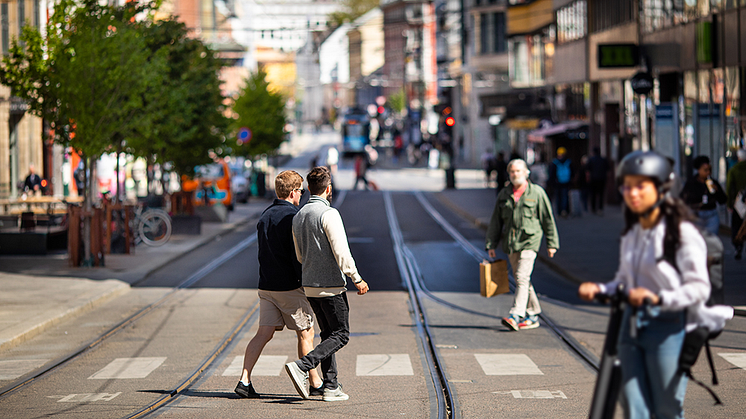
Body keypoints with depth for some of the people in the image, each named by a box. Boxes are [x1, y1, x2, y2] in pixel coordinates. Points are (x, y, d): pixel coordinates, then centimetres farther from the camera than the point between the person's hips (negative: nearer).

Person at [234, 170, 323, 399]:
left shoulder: (265, 216, 12)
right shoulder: (292, 217, -14)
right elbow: (297, 255, -18)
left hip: (266, 285, 7)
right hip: (290, 286, -7)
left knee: (264, 333, 5)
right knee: (305, 333, 5)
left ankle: (244, 380, -8)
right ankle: (315, 384, 13)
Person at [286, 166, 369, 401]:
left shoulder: (298, 217, 10)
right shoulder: (328, 214, -15)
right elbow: (341, 252, -20)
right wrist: (357, 279, -12)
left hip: (309, 285, 8)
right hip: (330, 285, -8)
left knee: (328, 334, 14)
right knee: (340, 335, 0)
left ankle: (331, 386, 10)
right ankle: (302, 366, -16)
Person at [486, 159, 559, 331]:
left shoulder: (537, 192, 0)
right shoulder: (504, 195, 11)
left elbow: (548, 219, 4)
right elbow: (496, 221, 14)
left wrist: (551, 243, 3)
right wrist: (491, 244, 9)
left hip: (529, 241, -5)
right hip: (510, 243, 5)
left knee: (522, 277, -17)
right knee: (521, 279, 9)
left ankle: (515, 315, -23)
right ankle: (533, 315, 19)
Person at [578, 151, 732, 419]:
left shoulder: (681, 232, -9)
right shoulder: (631, 234, 12)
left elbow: (699, 287, -13)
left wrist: (659, 298, -27)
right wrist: (599, 290, -1)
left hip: (668, 328, -6)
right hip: (632, 325, 6)